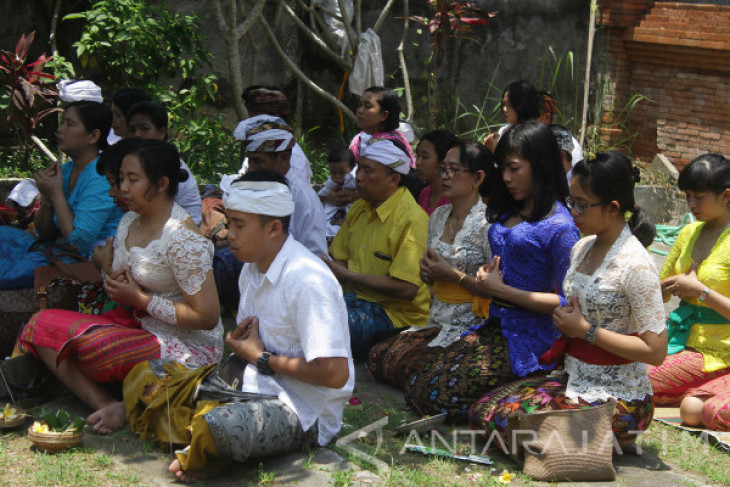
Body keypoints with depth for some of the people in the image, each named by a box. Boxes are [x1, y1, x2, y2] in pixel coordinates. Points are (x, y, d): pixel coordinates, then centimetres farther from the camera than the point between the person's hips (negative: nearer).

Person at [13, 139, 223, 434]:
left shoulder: (183, 238, -18)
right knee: (42, 324, -8)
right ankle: (107, 407, -21)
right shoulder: (129, 222, 8)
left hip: (190, 349, -10)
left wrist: (139, 298, -16)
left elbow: (208, 317, -21)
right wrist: (116, 285, -5)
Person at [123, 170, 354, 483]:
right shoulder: (252, 270, 8)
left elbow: (335, 374, -28)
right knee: (144, 377, 6)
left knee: (218, 427, -39)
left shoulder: (307, 281, -22)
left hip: (302, 413, -10)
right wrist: (240, 341, -6)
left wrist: (262, 359, -14)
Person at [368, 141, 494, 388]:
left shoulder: (486, 224, -14)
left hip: (470, 327, -8)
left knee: (406, 367, -22)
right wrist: (427, 270, -1)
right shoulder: (438, 216, 11)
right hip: (436, 320, 8)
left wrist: (453, 275, -15)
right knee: (377, 356, -8)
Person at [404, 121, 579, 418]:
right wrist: (483, 281, -2)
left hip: (529, 339, -8)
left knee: (439, 396, -15)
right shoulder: (507, 214, 12)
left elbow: (566, 302, -17)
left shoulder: (559, 227, -13)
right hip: (495, 326, 8)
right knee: (419, 387, -2)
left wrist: (501, 290, -13)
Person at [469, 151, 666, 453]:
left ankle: (619, 438, -2)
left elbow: (656, 351, -20)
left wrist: (586, 330, -17)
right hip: (573, 379, 9)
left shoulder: (634, 264, -18)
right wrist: (564, 321, 0)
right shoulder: (581, 249, 7)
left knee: (512, 422, -23)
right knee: (482, 412, -4)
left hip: (618, 396, -8)